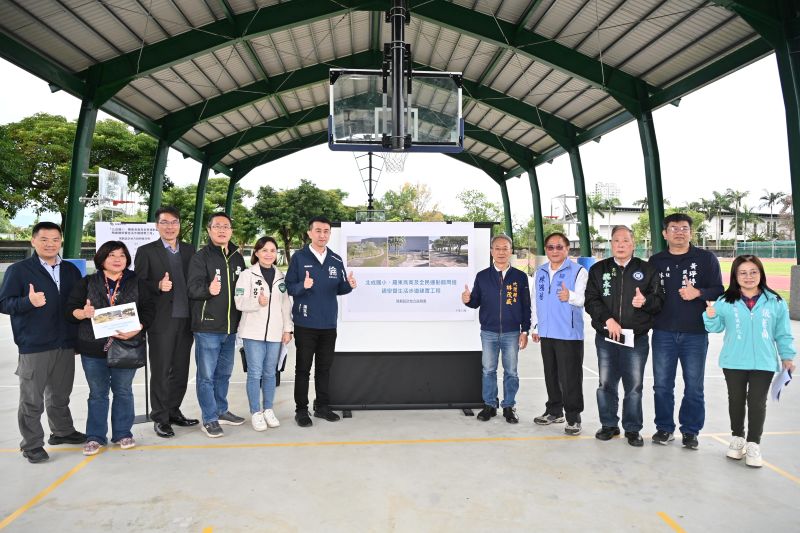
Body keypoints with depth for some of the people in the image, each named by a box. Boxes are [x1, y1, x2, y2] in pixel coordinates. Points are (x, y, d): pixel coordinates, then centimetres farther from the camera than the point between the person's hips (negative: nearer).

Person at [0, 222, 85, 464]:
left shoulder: (71, 270, 11)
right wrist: (28, 302, -25)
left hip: (66, 344, 5)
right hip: (34, 346, -4)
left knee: (60, 394, 18)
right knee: (32, 399, 3)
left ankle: (62, 432, 33)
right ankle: (32, 444, 15)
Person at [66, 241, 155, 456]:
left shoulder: (137, 283, 4)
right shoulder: (87, 283, 6)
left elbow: (148, 310, -1)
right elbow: (70, 309, 4)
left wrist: (136, 329, -16)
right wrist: (83, 313, -18)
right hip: (94, 348, 0)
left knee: (123, 391, 9)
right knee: (97, 393, 9)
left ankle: (123, 433, 23)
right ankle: (95, 437, 21)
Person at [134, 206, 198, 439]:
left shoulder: (189, 250, 12)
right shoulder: (146, 251, 1)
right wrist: (158, 286, -20)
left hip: (185, 319, 4)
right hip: (161, 320, -4)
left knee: (180, 370, 11)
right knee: (160, 371, 3)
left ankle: (173, 411, 25)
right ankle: (160, 418, 15)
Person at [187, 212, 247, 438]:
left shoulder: (237, 257, 11)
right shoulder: (200, 257, -6)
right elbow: (192, 288, -16)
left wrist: (240, 318, 14)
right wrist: (208, 290, -37)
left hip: (230, 327, 6)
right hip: (207, 327, -6)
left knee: (224, 373, 18)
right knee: (206, 375, 1)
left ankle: (221, 411, 32)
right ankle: (209, 419, 12)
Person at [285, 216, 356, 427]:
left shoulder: (336, 260, 8)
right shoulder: (299, 257, -4)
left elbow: (339, 289, 11)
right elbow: (288, 287, -6)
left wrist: (349, 285, -10)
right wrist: (303, 286, -26)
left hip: (329, 324, 4)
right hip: (305, 324, -4)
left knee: (324, 367, 12)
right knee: (303, 368, 5)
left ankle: (322, 406, 24)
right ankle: (301, 409, 15)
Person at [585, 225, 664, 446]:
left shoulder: (647, 270, 6)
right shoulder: (598, 269, 7)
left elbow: (659, 301, 4)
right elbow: (591, 301, 1)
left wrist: (646, 301, -18)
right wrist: (608, 320, -12)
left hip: (637, 338, -1)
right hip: (605, 337, 1)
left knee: (634, 386, 4)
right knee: (606, 384, 8)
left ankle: (632, 429, 18)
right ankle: (609, 425, 23)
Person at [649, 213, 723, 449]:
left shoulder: (706, 258, 2)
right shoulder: (656, 261, 8)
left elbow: (718, 290, -1)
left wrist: (698, 293, -19)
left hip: (695, 333, -1)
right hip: (663, 333, 2)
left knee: (694, 386, 7)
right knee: (662, 385, 8)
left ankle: (690, 431, 22)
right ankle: (664, 428, 22)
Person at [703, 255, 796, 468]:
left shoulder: (776, 302, -1)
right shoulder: (725, 302, -3)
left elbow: (783, 333, 5)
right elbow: (716, 327, 0)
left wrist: (787, 356, 2)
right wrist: (710, 317, -20)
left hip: (763, 363, -1)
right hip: (734, 362, 1)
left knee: (757, 402, 3)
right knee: (736, 400, 14)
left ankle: (753, 444, 14)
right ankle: (738, 438, 31)